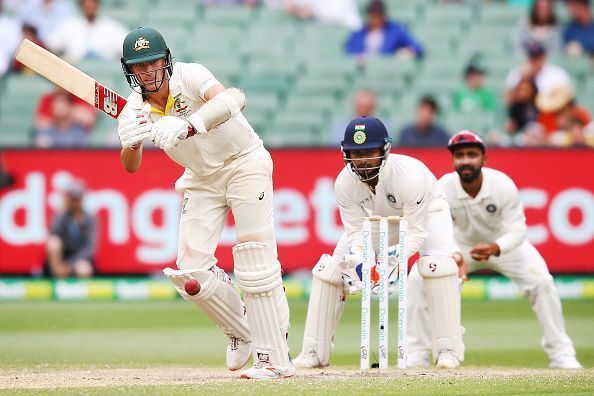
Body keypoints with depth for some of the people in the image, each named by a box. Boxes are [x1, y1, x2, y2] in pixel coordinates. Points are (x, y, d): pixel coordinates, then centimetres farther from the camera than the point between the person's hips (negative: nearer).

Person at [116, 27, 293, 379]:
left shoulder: (189, 76, -25)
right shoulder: (136, 107, -10)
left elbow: (234, 98, -45)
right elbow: (131, 167, -18)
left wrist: (186, 126, -61)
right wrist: (131, 143, -42)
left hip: (244, 162, -5)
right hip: (202, 178, 5)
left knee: (256, 263, -13)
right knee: (191, 273, -4)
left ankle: (276, 359, -10)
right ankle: (242, 331, 22)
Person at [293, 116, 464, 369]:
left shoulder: (409, 175, -39)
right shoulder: (344, 183, -27)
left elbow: (416, 232, -33)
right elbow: (356, 231, -20)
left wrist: (396, 260, -47)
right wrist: (356, 261, -40)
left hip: (425, 211, -4)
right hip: (378, 218, 4)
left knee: (437, 263, -32)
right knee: (329, 268, -8)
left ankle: (448, 350, -24)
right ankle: (314, 352, 3)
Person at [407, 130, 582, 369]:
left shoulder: (504, 185, -30)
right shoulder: (443, 189, -27)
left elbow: (516, 232, -30)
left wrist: (495, 248, -52)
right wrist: (453, 256, -53)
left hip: (505, 243, -1)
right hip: (460, 245, 1)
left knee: (541, 282, -22)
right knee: (418, 280, -16)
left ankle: (561, 354, -9)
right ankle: (418, 351, -2)